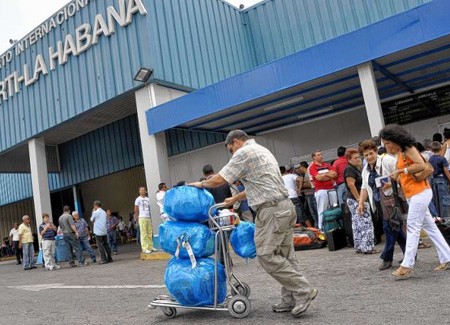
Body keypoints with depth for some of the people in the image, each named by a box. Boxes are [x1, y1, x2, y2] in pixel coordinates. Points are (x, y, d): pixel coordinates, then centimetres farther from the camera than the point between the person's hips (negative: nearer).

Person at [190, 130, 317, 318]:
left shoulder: (244, 152, -6)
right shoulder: (262, 150, 24)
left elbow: (219, 180, -9)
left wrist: (201, 184, 9)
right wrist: (235, 199, 37)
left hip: (272, 211, -10)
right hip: (284, 207, 10)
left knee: (267, 256, -6)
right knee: (284, 256, 9)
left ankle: (303, 291, -2)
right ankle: (291, 300, 13)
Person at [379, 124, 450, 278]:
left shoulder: (408, 148, -7)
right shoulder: (400, 154, 17)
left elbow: (421, 165, -19)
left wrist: (400, 171, -16)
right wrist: (394, 179, 5)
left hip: (420, 193, -10)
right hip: (413, 195, 10)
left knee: (412, 227, -11)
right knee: (430, 226, 12)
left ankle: (407, 265, -11)